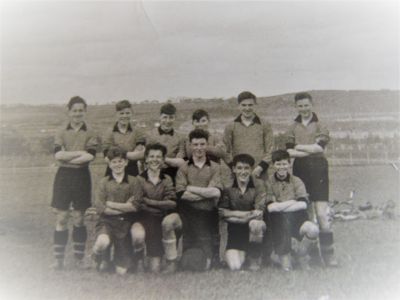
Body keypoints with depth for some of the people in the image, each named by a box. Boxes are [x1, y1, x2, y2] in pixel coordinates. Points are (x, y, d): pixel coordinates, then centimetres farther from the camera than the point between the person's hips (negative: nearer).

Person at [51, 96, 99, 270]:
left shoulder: (90, 134, 3)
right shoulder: (61, 132, 7)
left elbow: (90, 156, -13)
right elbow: (58, 154, -8)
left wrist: (66, 157, -11)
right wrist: (80, 153, -14)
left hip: (81, 176, -1)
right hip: (63, 176, 1)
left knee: (78, 219, 5)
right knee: (61, 218, 1)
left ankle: (79, 258, 15)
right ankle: (59, 259, 7)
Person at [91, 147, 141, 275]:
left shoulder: (133, 181, 3)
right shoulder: (104, 182, 4)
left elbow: (136, 206, -6)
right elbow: (100, 208, -5)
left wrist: (112, 204, -7)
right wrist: (124, 207, -7)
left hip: (125, 224, 0)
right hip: (107, 222, 0)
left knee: (121, 271, -2)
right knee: (103, 242, -36)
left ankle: (121, 261, 37)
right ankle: (103, 259, 1)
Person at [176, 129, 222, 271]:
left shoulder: (215, 168, 9)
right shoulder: (183, 168, 8)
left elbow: (216, 192, -6)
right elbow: (181, 194, -7)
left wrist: (191, 188, -4)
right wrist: (206, 193, -7)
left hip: (209, 215, 1)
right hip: (189, 215, -1)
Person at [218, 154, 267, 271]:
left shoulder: (258, 184, -5)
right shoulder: (228, 186, -4)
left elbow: (259, 212, -13)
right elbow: (222, 213, -5)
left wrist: (235, 214, -14)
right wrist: (249, 213, -11)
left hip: (253, 225, 0)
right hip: (235, 229, 0)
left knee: (255, 224, -37)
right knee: (235, 266, -20)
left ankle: (254, 259, -10)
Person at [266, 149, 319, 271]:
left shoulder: (297, 181, 13)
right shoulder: (268, 182, 6)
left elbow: (303, 204, -3)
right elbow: (270, 207, -8)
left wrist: (280, 206, -10)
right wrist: (292, 202, -2)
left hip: (297, 219, 2)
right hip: (278, 223, -2)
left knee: (313, 230, -29)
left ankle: (301, 255, 5)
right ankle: (285, 258, -16)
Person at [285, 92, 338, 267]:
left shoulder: (320, 126, 10)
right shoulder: (292, 128, 15)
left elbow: (320, 146, -5)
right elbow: (289, 152, 2)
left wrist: (299, 147, -1)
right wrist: (311, 150, -8)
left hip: (318, 169, -2)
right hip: (299, 170, 2)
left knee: (322, 213, -10)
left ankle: (328, 254, -8)